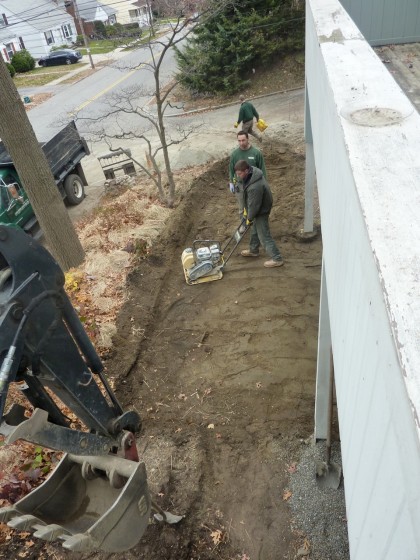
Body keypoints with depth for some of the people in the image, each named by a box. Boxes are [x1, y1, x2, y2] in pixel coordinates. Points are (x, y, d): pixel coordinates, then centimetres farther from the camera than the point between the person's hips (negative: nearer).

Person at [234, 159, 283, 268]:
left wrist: (249, 218, -10)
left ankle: (277, 259, 9)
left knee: (264, 236, 0)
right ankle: (253, 250, 47)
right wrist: (246, 209, 13)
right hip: (259, 208, 10)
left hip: (261, 211, -10)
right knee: (255, 230, 26)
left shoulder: (255, 187, -38)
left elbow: (254, 205, -27)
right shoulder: (253, 171, -6)